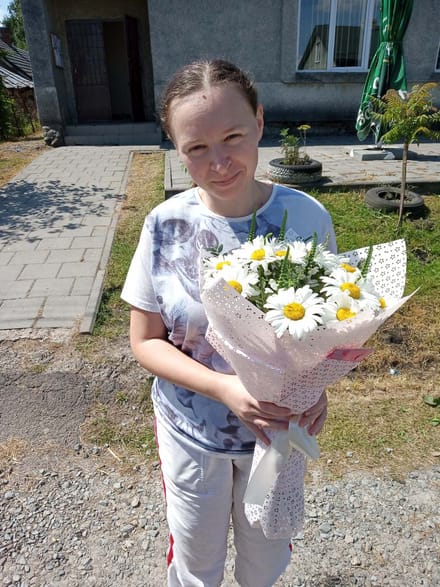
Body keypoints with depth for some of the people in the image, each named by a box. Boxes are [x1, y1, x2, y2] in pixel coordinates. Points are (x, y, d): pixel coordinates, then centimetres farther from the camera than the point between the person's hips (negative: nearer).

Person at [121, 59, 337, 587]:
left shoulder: (307, 217, -16)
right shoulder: (166, 225, -17)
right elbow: (145, 340, -11)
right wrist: (223, 387, -25)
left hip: (280, 426, 1)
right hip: (191, 430, 0)